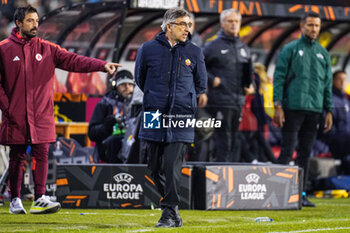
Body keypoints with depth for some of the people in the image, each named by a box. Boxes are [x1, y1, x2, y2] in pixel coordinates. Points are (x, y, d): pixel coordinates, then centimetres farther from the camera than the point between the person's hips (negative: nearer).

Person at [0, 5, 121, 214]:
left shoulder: (46, 48, 7)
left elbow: (73, 61, -3)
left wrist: (102, 65, -16)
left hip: (42, 115, 2)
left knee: (42, 154, -5)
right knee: (17, 157, 4)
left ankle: (40, 199, -6)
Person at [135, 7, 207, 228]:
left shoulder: (195, 52, 5)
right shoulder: (148, 49, 2)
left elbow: (201, 84, 18)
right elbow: (140, 79, 16)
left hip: (182, 119, -1)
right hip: (154, 118, 1)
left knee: (172, 167, -10)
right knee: (156, 167, 6)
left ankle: (169, 213, -5)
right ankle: (173, 211, 20)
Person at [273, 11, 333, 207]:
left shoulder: (323, 54, 14)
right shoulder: (290, 50, 1)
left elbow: (328, 84, 16)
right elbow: (279, 78, -2)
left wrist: (329, 111, 9)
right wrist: (278, 106, -11)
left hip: (315, 110, 4)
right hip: (293, 108, -4)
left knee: (306, 153, 6)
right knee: (287, 151, -7)